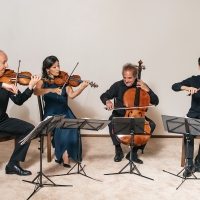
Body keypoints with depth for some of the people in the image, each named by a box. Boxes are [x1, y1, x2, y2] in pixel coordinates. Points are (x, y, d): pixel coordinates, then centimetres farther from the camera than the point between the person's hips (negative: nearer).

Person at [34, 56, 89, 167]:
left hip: (65, 112, 2)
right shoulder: (43, 81, 1)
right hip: (51, 114, -2)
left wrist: (82, 87, -21)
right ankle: (64, 156, -13)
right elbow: (36, 92, -20)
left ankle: (62, 154, -12)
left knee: (72, 127, -26)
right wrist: (51, 89, -34)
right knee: (61, 129, -29)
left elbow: (71, 95, -6)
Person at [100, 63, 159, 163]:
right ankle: (118, 150, -9)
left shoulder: (141, 86, -4)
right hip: (119, 115, -1)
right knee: (111, 122, -33)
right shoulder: (118, 85, -6)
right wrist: (107, 101, -25)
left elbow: (156, 102, -5)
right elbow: (103, 96, -1)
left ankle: (133, 152, -11)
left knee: (151, 125, -24)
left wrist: (147, 90, -21)